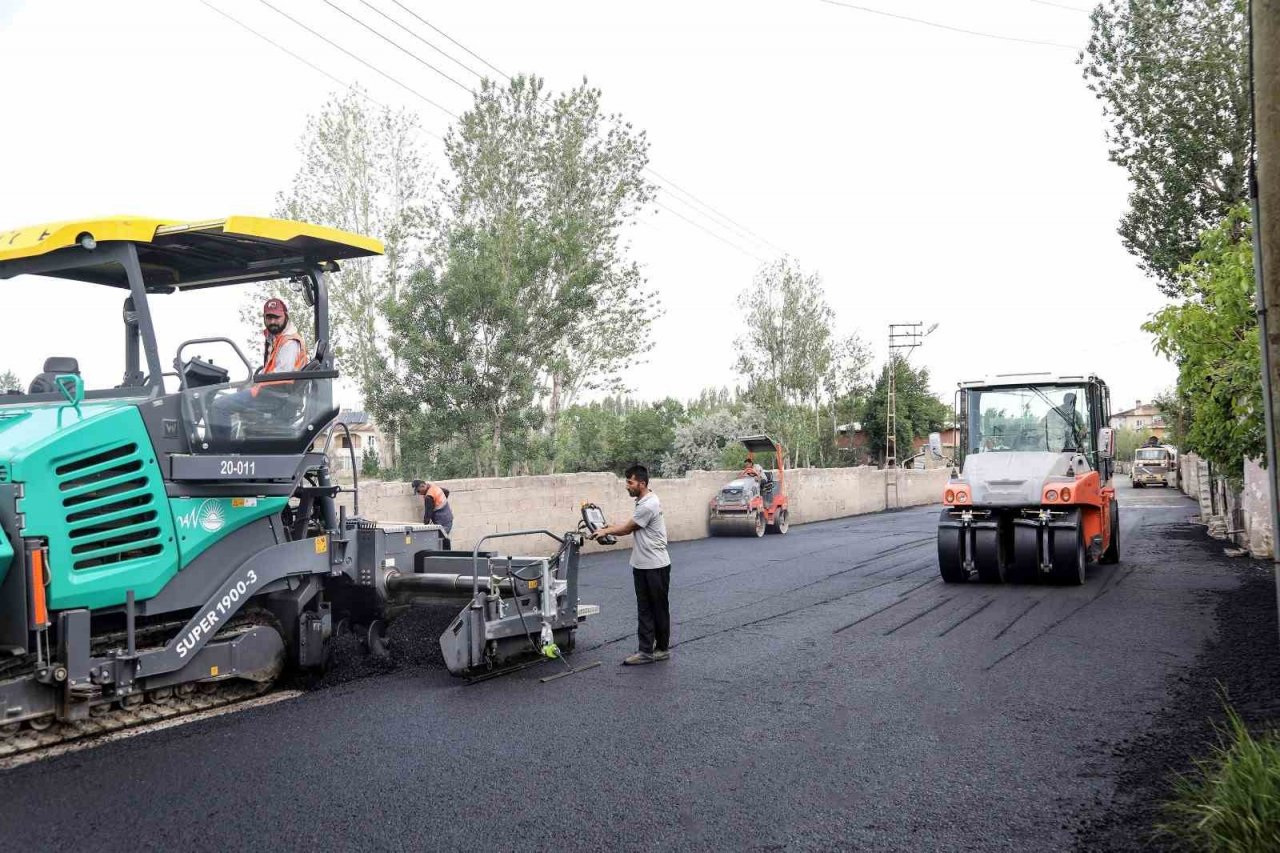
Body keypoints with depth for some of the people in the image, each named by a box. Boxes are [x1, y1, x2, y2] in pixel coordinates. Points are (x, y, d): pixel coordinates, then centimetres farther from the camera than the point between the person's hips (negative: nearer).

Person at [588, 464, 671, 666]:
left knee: (659, 609, 5)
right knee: (644, 610, 9)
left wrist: (605, 531, 0)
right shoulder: (644, 501, 10)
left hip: (656, 567, -10)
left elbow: (627, 529, -13)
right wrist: (610, 528, 14)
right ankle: (647, 651, 13)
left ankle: (662, 649, 16)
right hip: (641, 566, 10)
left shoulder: (648, 505, -23)